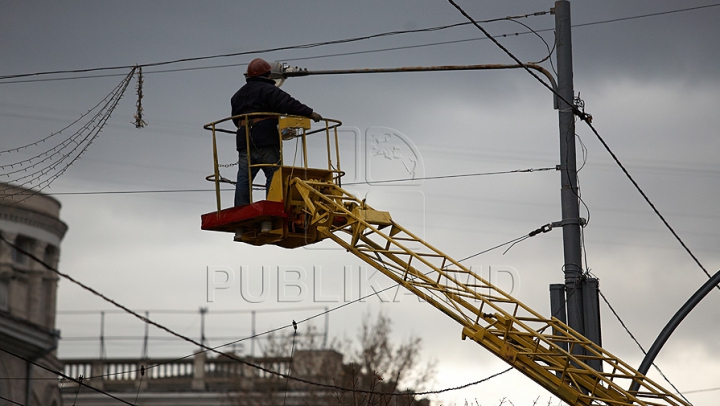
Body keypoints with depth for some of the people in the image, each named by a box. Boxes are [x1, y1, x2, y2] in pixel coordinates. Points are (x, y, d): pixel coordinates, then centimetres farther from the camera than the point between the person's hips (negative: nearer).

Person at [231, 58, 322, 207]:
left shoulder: (237, 95, 23)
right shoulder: (267, 89, -1)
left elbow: (235, 118, 30)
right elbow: (288, 104, -13)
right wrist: (309, 113, -10)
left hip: (244, 143, 6)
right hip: (266, 142, -6)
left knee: (243, 179, 1)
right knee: (274, 175, -6)